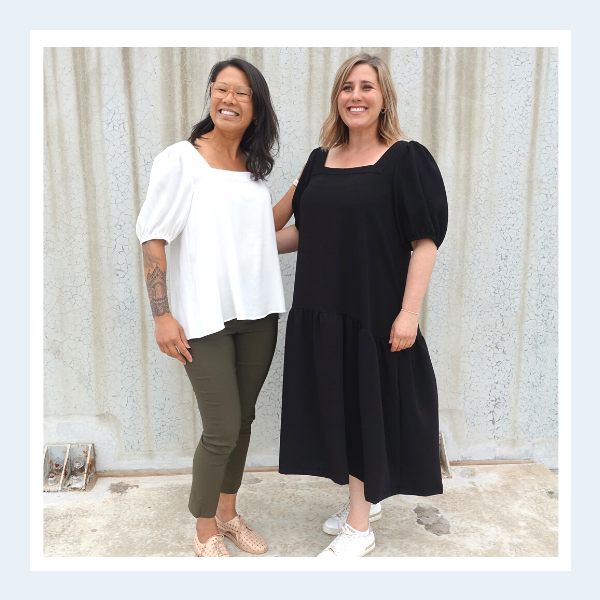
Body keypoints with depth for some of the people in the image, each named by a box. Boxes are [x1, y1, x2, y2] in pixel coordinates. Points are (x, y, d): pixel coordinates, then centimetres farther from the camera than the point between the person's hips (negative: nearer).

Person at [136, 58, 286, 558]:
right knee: (222, 429, -1)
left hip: (257, 311, 6)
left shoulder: (255, 166, 10)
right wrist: (162, 315, -13)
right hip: (204, 316, -5)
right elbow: (154, 238, -8)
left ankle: (228, 513, 36)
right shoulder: (180, 160, -7)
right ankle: (205, 533, 25)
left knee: (243, 420, 14)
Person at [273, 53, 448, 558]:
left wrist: (409, 313, -18)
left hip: (376, 312, -5)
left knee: (368, 406, 4)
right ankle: (365, 501, 37)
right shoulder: (321, 160, 11)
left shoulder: (406, 159, -5)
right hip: (321, 310, 6)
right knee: (340, 407, 14)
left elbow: (424, 242, -11)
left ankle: (359, 526, 23)